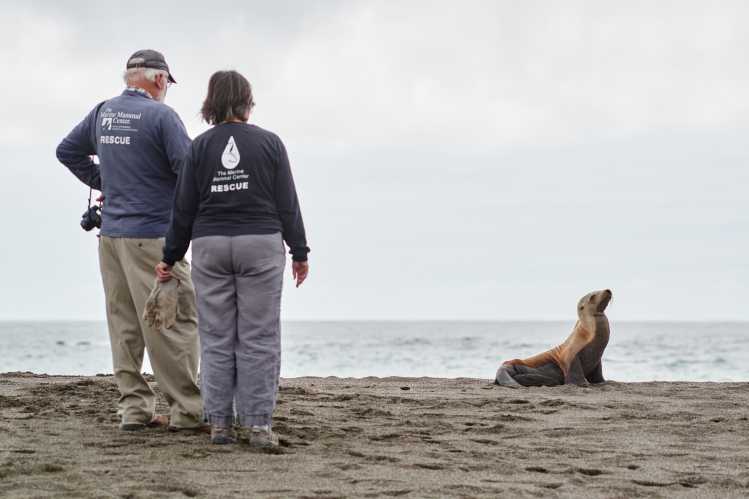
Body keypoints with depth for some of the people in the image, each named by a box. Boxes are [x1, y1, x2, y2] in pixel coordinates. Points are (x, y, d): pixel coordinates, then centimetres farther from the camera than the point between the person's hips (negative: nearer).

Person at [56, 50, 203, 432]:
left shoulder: (103, 113, 10)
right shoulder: (160, 115, -11)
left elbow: (67, 151, 22)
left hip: (111, 232, 7)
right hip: (152, 234, -7)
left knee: (124, 324, 10)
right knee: (174, 320, -3)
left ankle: (134, 408, 11)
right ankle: (187, 410, -3)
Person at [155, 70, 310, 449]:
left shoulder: (200, 147, 4)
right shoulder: (269, 143, 2)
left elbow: (184, 208, 4)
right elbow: (287, 203, 1)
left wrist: (170, 257, 12)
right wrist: (299, 251, 8)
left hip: (209, 246, 1)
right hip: (261, 244, -1)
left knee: (216, 339, 6)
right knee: (259, 338, 0)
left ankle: (219, 424, 5)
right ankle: (257, 425, -4)